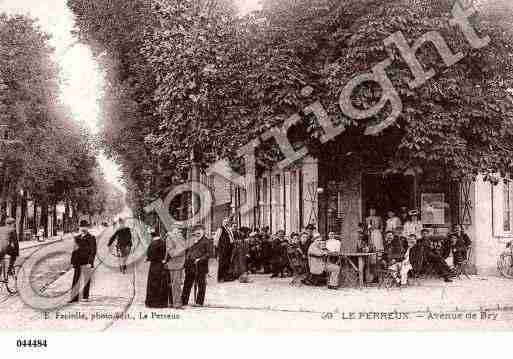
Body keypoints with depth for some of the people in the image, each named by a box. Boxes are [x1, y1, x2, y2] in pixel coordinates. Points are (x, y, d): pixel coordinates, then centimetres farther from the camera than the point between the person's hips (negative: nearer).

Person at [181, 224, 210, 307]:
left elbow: (208, 254, -11)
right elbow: (187, 251, 26)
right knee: (187, 284, 10)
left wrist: (200, 259, -19)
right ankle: (184, 301, 17)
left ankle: (199, 302, 10)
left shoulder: (205, 241, -4)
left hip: (200, 267, -6)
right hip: (190, 267, 6)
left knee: (201, 285, 2)